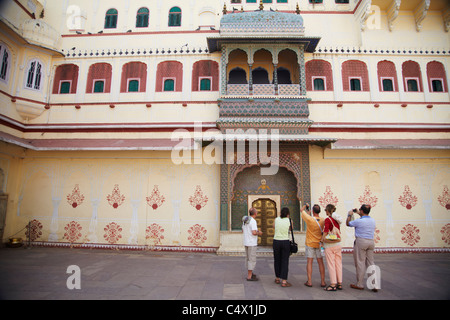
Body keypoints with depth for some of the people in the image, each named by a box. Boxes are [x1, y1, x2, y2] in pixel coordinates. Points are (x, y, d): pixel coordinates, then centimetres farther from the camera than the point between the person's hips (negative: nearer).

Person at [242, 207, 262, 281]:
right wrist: (259, 233, -5)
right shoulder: (253, 221, -20)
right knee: (252, 260, -1)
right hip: (251, 243, -9)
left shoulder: (245, 220, 8)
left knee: (248, 258, 18)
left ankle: (249, 273, 29)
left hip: (246, 242, 9)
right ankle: (249, 277, 3)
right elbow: (254, 233, -27)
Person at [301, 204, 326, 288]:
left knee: (309, 262, 2)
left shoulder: (309, 219, -18)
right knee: (320, 262, 9)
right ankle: (322, 281, 12)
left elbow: (302, 210, -3)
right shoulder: (322, 221, -9)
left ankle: (309, 281, 3)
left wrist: (305, 205, 17)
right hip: (319, 244, 3)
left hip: (310, 244, -3)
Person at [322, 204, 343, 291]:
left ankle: (333, 285, 3)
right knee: (338, 264, 11)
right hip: (338, 244, 7)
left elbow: (325, 233, -15)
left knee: (331, 265, 0)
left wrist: (322, 241, -3)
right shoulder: (337, 219, 7)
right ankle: (339, 283, 18)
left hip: (329, 245, -7)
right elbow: (339, 232, 13)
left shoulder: (327, 219, -13)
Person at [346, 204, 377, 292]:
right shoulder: (373, 220, 5)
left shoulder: (359, 221, -13)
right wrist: (359, 214, 35)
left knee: (360, 263, 2)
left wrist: (349, 215, 18)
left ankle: (359, 284, 11)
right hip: (371, 242, 6)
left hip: (361, 241, -6)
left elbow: (348, 224, 4)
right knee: (371, 263, 10)